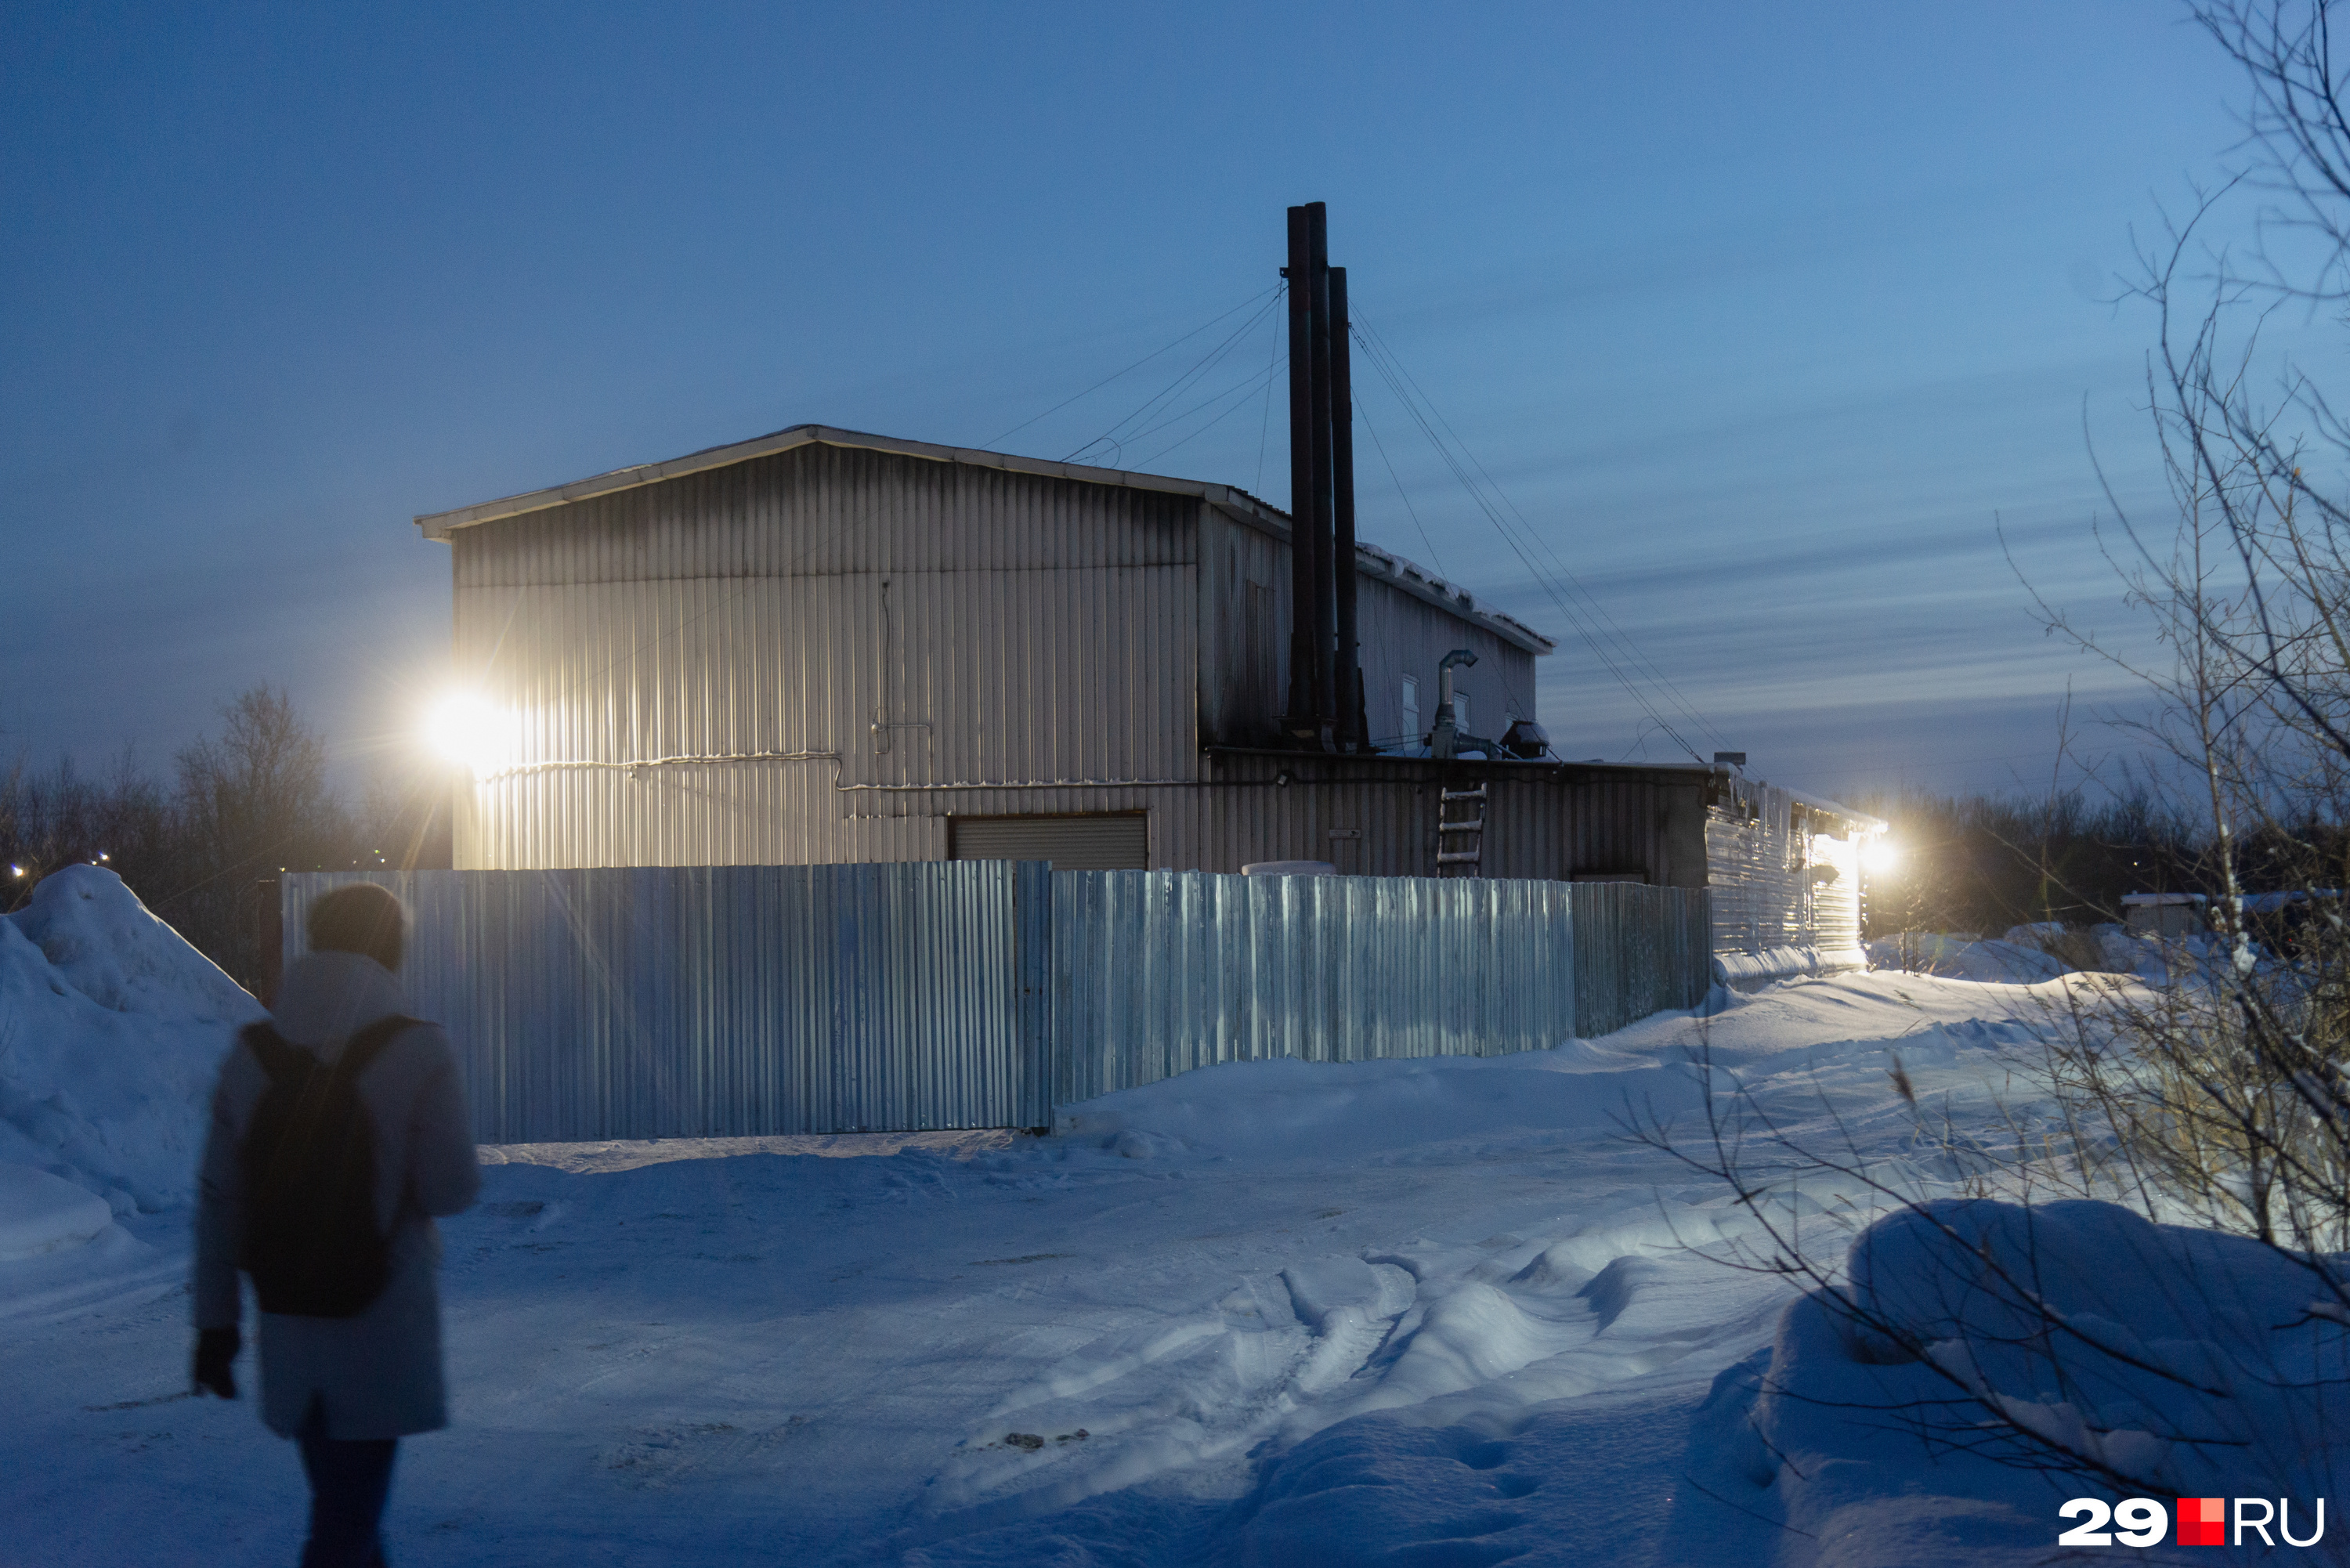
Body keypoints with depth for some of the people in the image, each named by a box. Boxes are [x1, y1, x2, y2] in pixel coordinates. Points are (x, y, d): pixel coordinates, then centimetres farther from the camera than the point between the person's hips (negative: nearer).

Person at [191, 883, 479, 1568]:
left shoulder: (250, 1055, -1)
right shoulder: (419, 1052, -14)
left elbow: (219, 1202, 3)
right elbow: (451, 1190, -14)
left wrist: (215, 1322, 11)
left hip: (289, 1330, 5)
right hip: (382, 1328, -5)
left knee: (339, 1501, 23)